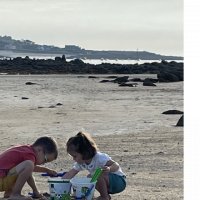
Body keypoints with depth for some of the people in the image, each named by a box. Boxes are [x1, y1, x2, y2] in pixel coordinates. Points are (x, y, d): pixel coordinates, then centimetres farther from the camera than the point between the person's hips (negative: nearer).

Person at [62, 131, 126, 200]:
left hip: (119, 181, -9)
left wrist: (109, 169, -53)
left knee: (98, 176, -29)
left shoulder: (99, 158, -28)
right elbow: (70, 174, 2)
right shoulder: (80, 163, -3)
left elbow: (116, 166, -32)